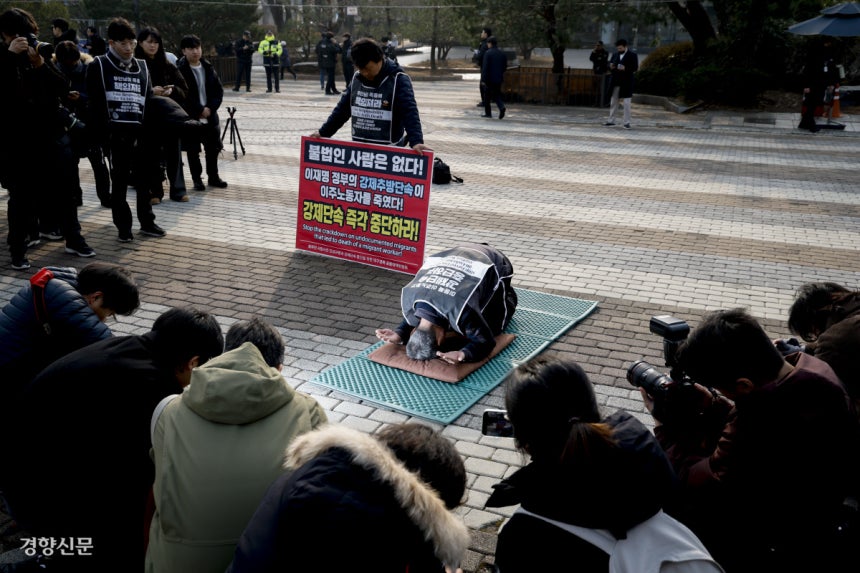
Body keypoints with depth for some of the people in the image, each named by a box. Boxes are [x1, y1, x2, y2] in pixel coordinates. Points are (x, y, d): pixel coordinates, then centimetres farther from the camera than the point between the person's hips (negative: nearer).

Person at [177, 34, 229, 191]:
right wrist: (200, 110, -15)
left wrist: (210, 108, -9)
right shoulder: (180, 70, -9)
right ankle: (197, 179, 15)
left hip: (210, 115, 4)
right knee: (193, 150, 4)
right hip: (190, 117, -4)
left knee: (213, 148, 11)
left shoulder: (208, 68, 6)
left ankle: (213, 176, 26)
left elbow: (219, 90, 5)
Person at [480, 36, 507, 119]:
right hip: (499, 78, 5)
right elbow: (505, 66, 11)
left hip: (490, 78, -5)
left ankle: (488, 113, 12)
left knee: (487, 96, 8)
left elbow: (485, 67, -16)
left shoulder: (488, 53, -12)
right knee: (497, 95, 12)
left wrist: (483, 79, -16)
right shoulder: (502, 53, 6)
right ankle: (502, 107, -14)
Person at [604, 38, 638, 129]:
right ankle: (611, 120, 22)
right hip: (616, 82, 5)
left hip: (626, 83, -5)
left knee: (626, 103, -6)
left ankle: (627, 122, -1)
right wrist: (611, 67, -8)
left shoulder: (632, 55, -2)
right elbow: (610, 65, 16)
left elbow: (635, 67, -8)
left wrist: (625, 68, -23)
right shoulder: (615, 55, 13)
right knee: (613, 102, 12)